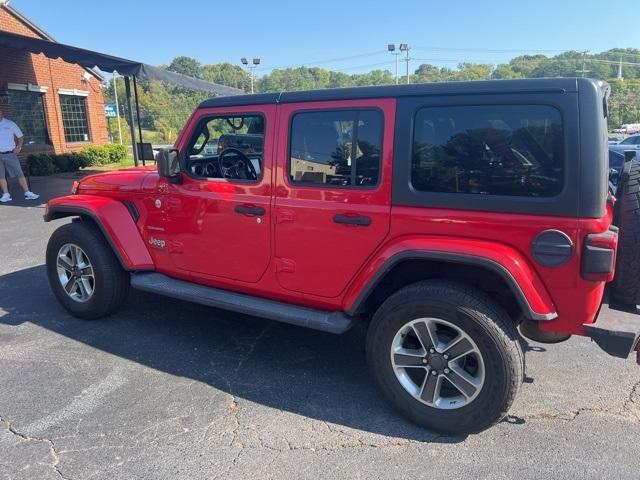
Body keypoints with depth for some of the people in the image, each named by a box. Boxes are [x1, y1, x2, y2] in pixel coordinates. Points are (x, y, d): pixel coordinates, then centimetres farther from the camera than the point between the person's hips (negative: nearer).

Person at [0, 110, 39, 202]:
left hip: (10, 154, -2)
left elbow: (20, 136, 10)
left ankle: (27, 193, 1)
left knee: (19, 174, -2)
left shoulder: (10, 124, 2)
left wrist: (18, 147, -3)